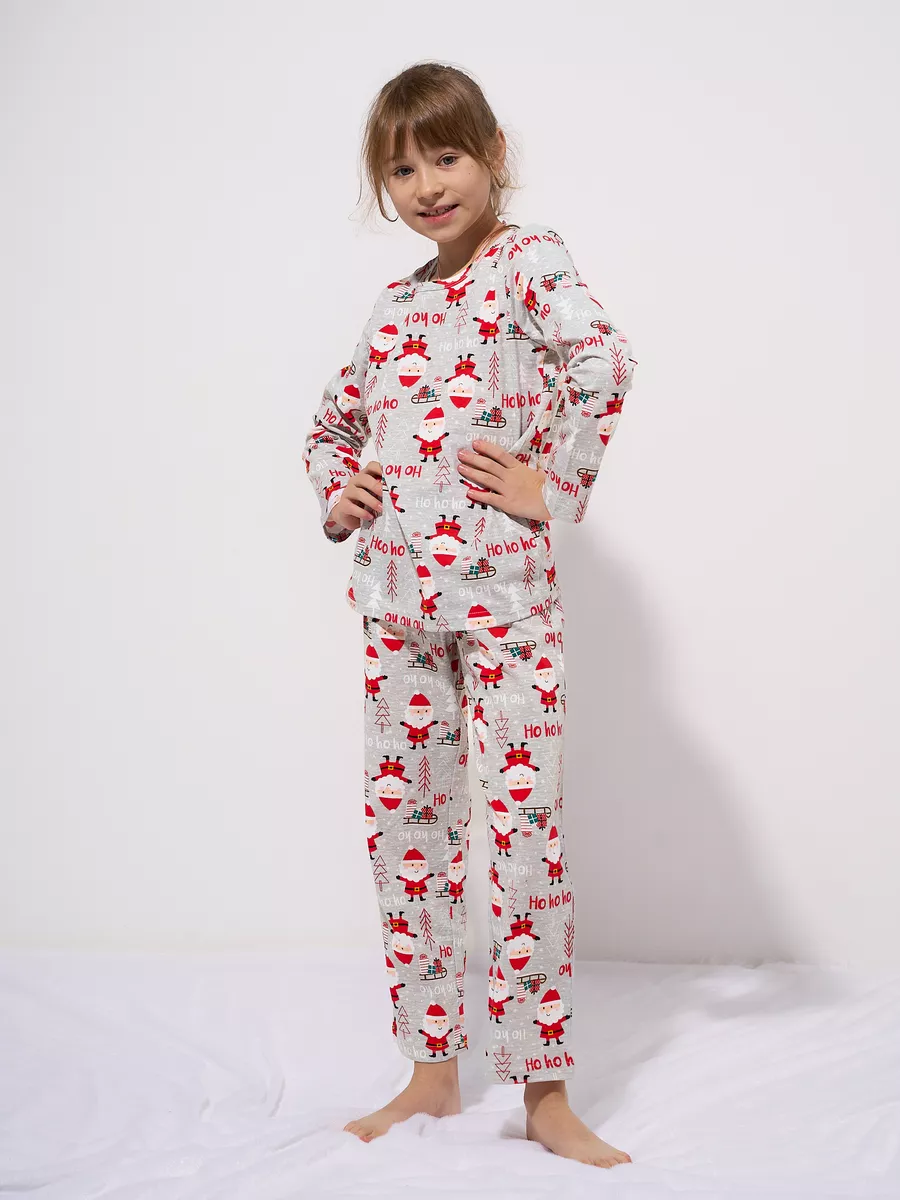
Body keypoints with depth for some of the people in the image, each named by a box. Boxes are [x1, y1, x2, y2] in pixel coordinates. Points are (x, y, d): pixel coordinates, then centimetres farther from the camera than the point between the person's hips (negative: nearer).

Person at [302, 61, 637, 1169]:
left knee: (524, 822, -5)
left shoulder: (530, 257, 0)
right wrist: (335, 497, 12)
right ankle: (431, 1069, 21)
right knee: (403, 823, 8)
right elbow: (332, 423, 30)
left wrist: (556, 489, -16)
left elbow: (603, 363, -19)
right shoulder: (395, 304, 17)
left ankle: (545, 1090, 6)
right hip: (396, 595, 6)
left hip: (501, 585, -6)